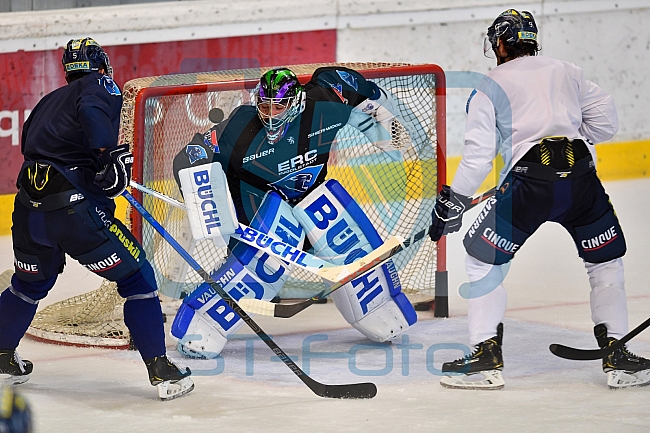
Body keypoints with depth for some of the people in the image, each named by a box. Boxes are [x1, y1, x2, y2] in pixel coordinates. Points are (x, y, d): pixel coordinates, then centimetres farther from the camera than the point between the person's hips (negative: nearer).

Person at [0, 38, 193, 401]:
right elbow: (91, 112, -20)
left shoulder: (50, 100, 24)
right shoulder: (102, 87, 3)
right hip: (74, 208, -7)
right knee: (136, 275, 5)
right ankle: (161, 371, 1)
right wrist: (110, 154, -21)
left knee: (31, 283, 31)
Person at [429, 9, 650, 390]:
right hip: (581, 176, 3)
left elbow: (479, 154, 4)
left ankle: (487, 358, 6)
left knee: (484, 259, 13)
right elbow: (606, 120, 19)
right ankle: (617, 355, 12)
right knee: (606, 260, 19)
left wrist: (452, 203, 11)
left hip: (529, 181, -3)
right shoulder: (566, 72, 21)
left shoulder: (490, 87, 12)